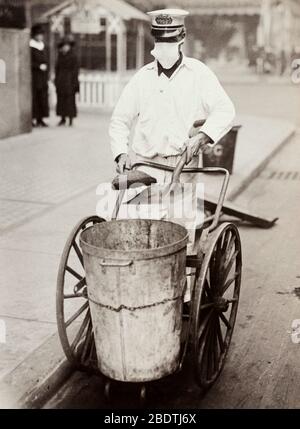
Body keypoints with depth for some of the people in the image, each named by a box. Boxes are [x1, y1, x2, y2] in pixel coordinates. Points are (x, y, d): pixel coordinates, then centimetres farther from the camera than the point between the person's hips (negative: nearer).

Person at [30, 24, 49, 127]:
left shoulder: (43, 46, 16)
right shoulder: (30, 47, -5)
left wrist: (46, 77, 15)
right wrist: (39, 66, -22)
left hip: (43, 76, 7)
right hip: (33, 76, -7)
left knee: (43, 98, 5)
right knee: (34, 97, -7)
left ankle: (40, 119, 9)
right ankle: (33, 118, -4)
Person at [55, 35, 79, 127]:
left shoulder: (73, 56, -5)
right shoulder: (60, 56, 10)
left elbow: (75, 70, -6)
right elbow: (57, 68, 15)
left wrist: (74, 82, -11)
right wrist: (56, 80, 11)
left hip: (69, 80, -5)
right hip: (61, 80, 5)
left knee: (70, 99, -4)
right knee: (61, 99, 6)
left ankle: (71, 120, 2)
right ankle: (63, 119, 15)